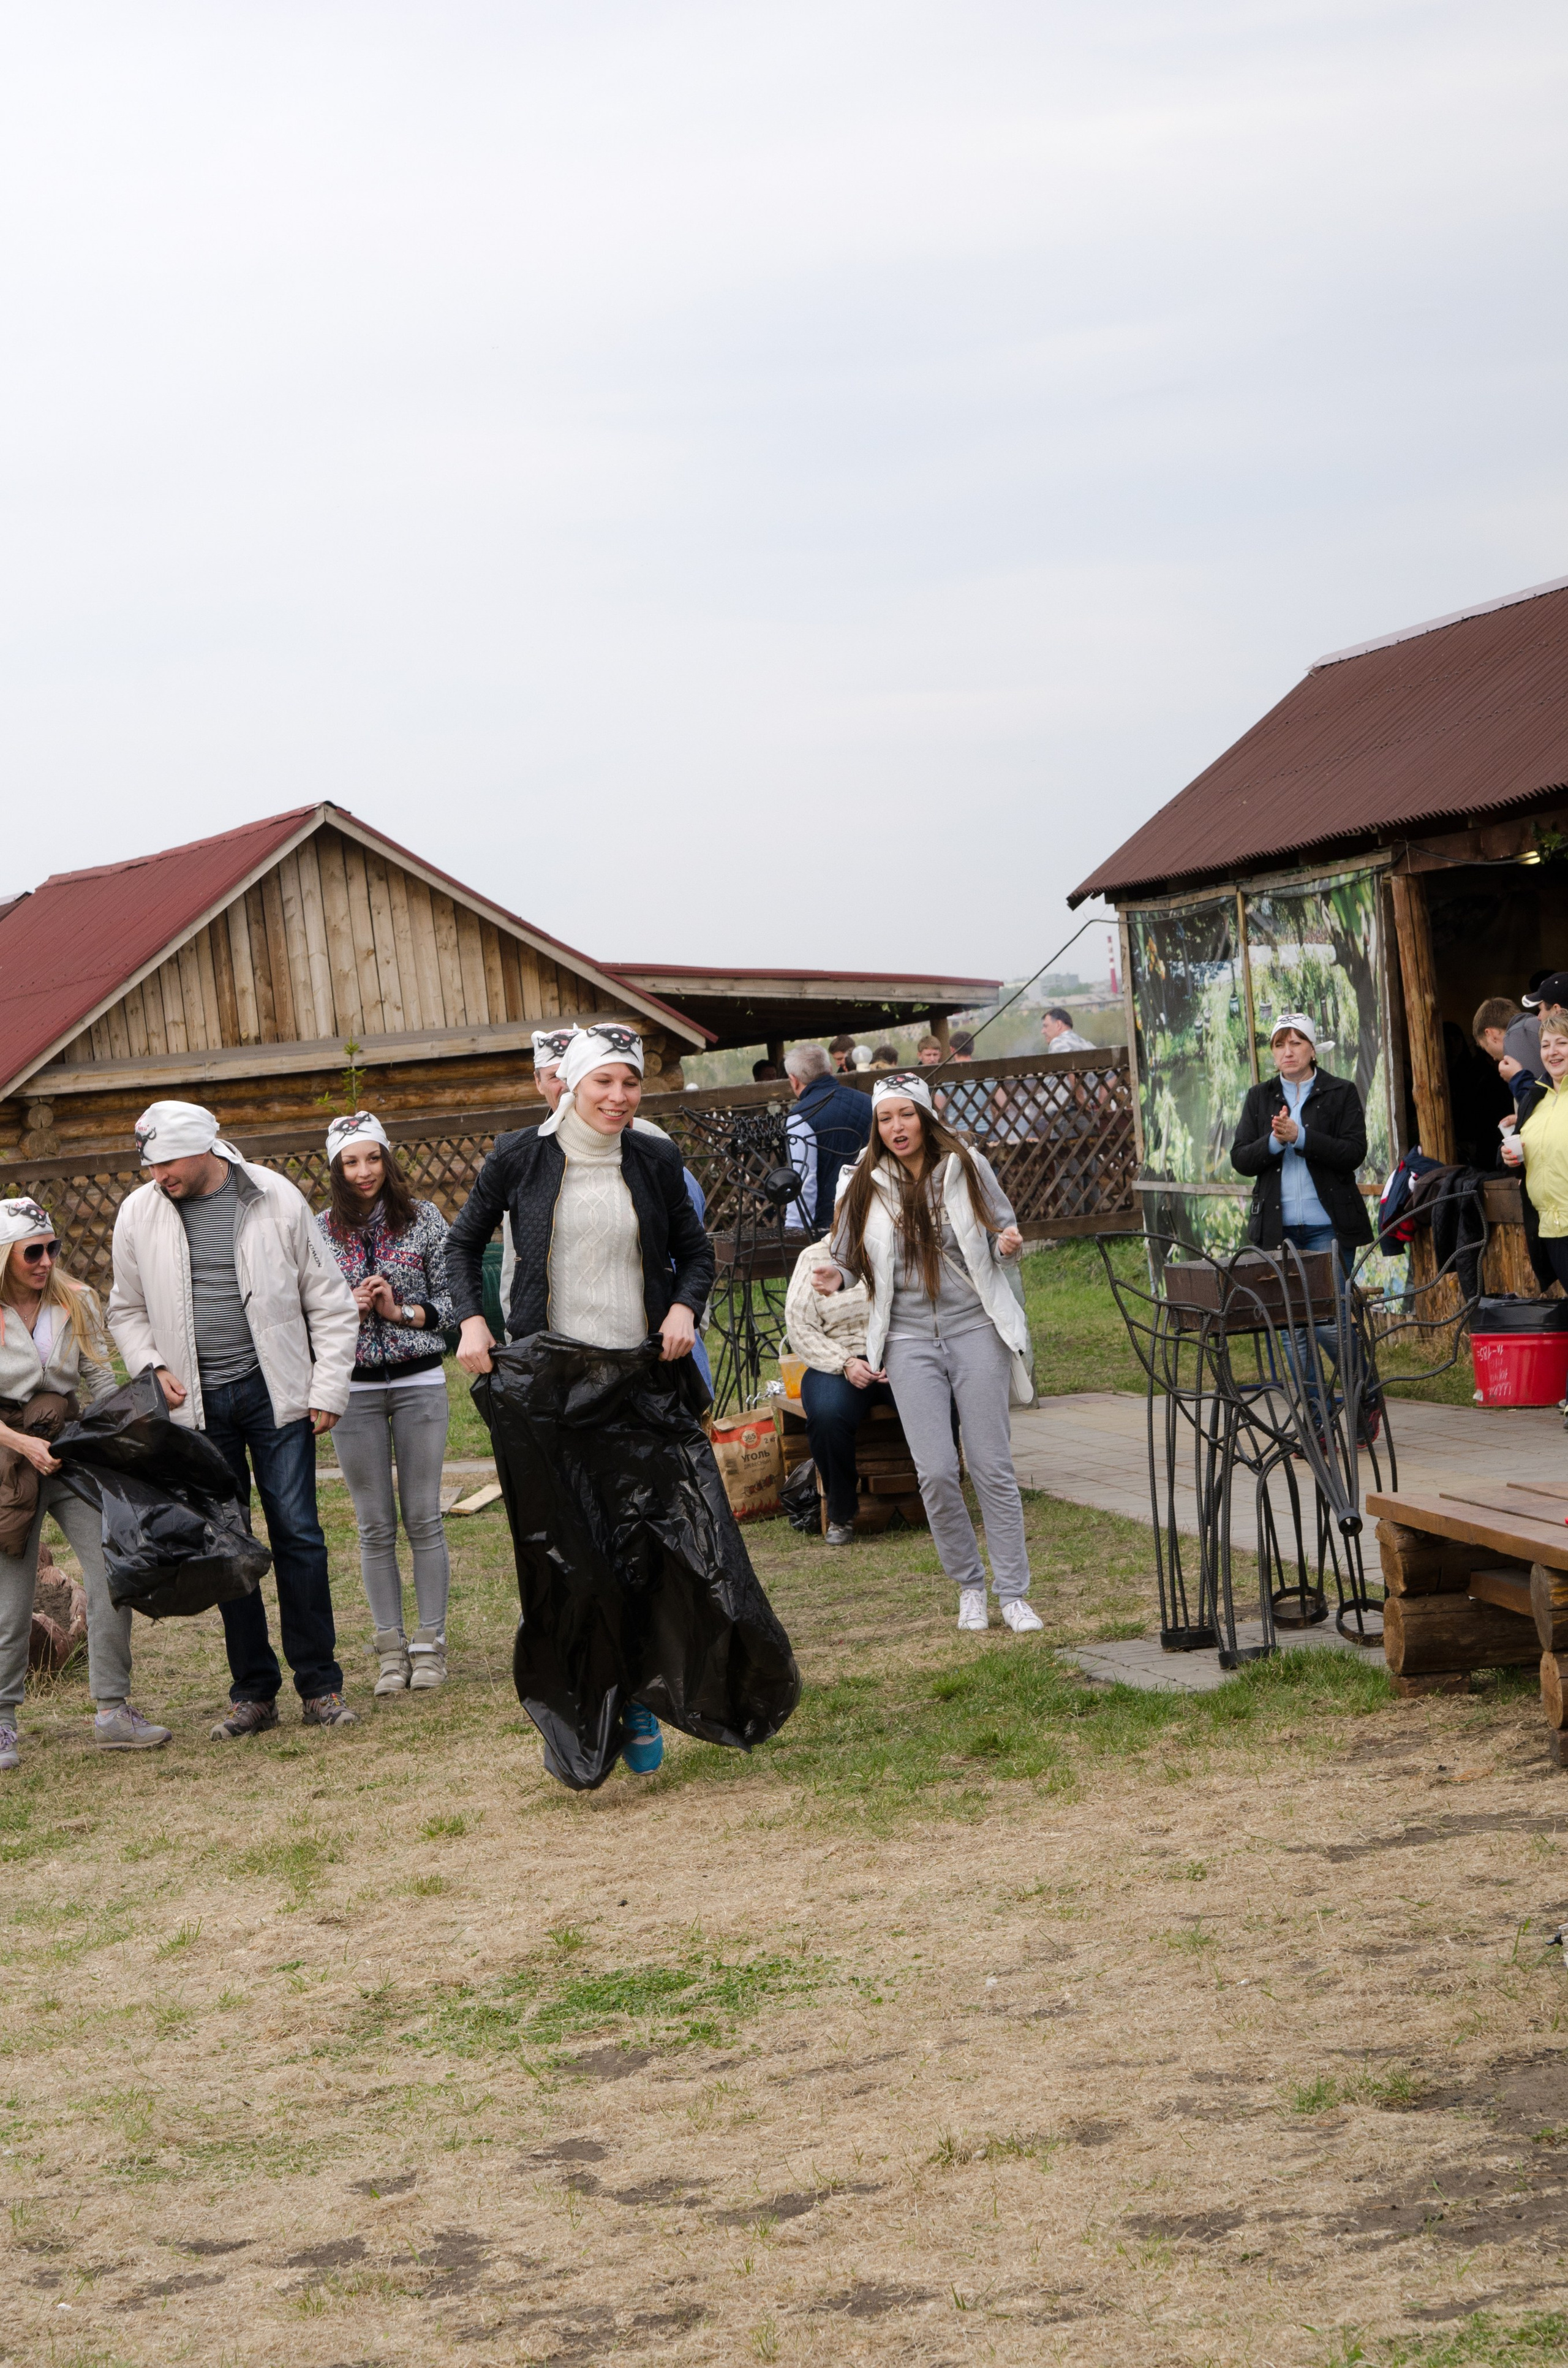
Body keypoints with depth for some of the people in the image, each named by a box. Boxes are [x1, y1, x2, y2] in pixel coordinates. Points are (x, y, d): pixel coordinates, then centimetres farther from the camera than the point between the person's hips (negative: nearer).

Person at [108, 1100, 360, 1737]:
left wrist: (328, 1390, -2)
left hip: (274, 1392, -2)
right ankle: (253, 1690, 13)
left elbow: (329, 1302, 2)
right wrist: (152, 1366, -2)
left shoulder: (277, 1200, -4)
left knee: (297, 1534, -4)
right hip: (196, 1403, 2)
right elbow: (127, 1309, 16)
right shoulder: (138, 1214, 2)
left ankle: (320, 1685, 5)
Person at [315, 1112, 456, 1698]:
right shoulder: (319, 1231, 3)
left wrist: (402, 1311, -13)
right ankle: (390, 1647, 11)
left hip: (419, 1380, -1)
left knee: (423, 1518, 1)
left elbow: (453, 1298, 1)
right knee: (375, 1527, 4)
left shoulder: (424, 1219, 1)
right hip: (353, 1387, 1)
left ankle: (430, 1643, 9)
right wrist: (347, 1308, -12)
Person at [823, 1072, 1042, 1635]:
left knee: (992, 1466, -1)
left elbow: (1003, 1227, 12)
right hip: (910, 1339, 1)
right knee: (936, 1472, -5)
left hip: (976, 1328, -1)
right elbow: (851, 1256, 13)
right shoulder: (864, 1185, 2)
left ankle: (1013, 1592, 7)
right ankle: (969, 1586, 13)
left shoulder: (966, 1167, 1)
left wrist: (1006, 1246, -11)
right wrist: (837, 1275, -9)